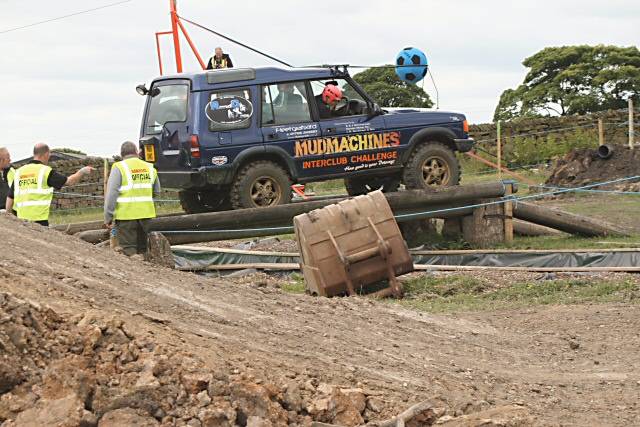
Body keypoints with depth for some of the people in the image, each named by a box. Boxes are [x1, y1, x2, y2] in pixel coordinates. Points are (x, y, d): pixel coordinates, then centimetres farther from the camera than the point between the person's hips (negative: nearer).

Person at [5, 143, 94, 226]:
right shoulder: (46, 171, -4)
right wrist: (82, 172, 16)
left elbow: (10, 198, 13)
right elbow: (69, 181, 0)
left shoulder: (19, 172, 11)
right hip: (39, 219, -5)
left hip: (21, 219, 5)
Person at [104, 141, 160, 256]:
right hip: (146, 214, 5)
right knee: (143, 248, 15)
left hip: (126, 216, -5)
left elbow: (111, 195, -11)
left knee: (128, 250, -2)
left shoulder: (119, 168, -7)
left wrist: (108, 217, -7)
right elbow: (156, 192, 19)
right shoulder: (149, 167, 10)